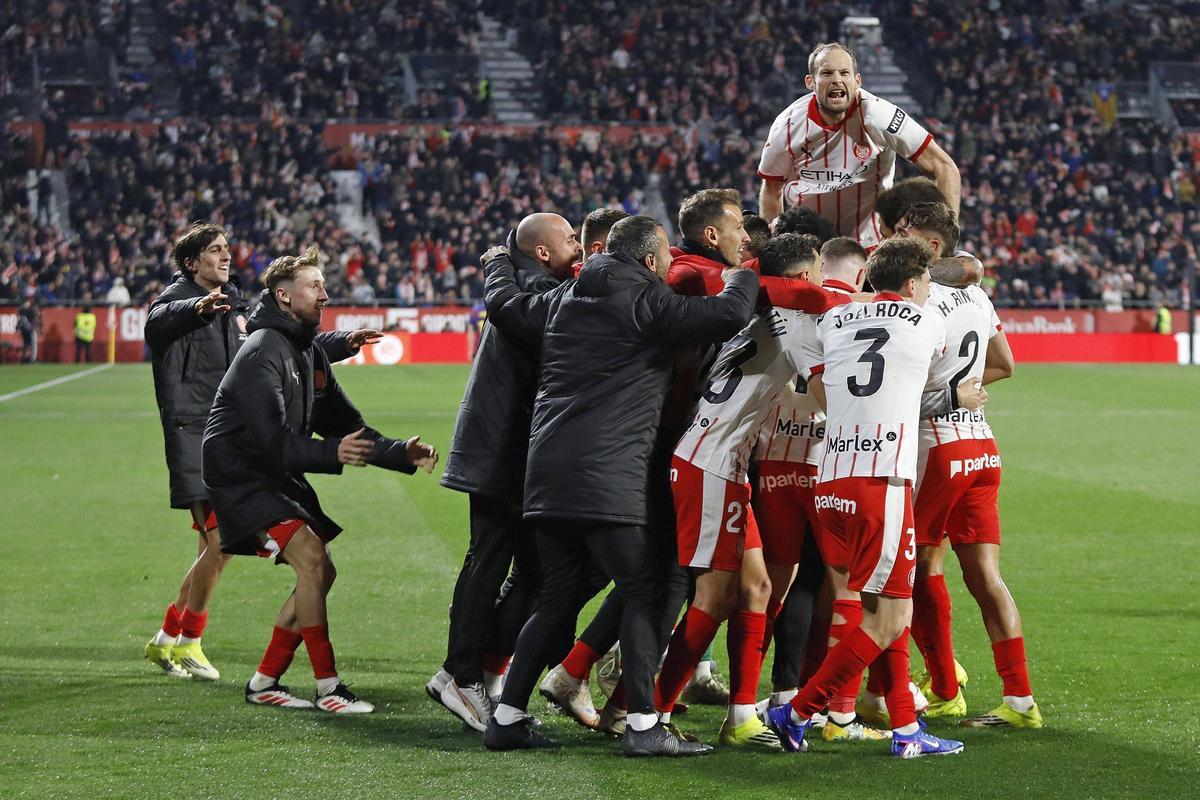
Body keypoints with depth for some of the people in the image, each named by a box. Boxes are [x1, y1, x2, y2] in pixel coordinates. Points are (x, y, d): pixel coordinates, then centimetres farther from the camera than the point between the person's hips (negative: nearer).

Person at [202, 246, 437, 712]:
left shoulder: (310, 354, 12)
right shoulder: (262, 353, -19)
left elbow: (347, 425, 14)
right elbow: (273, 439, -28)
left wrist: (401, 454, 0)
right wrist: (332, 454, -43)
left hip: (278, 478, 10)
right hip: (240, 476, -10)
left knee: (320, 573, 7)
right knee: (311, 557, -21)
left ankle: (264, 683, 15)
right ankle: (327, 687, -18)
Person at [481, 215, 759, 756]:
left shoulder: (563, 301, 16)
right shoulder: (648, 304, -6)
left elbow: (505, 306, 31)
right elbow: (729, 315, -14)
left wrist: (500, 264, 53)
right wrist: (743, 277, 8)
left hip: (547, 476, 8)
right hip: (609, 478, -8)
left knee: (556, 599, 15)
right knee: (643, 593, -1)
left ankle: (507, 718, 13)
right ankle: (644, 726, -7)